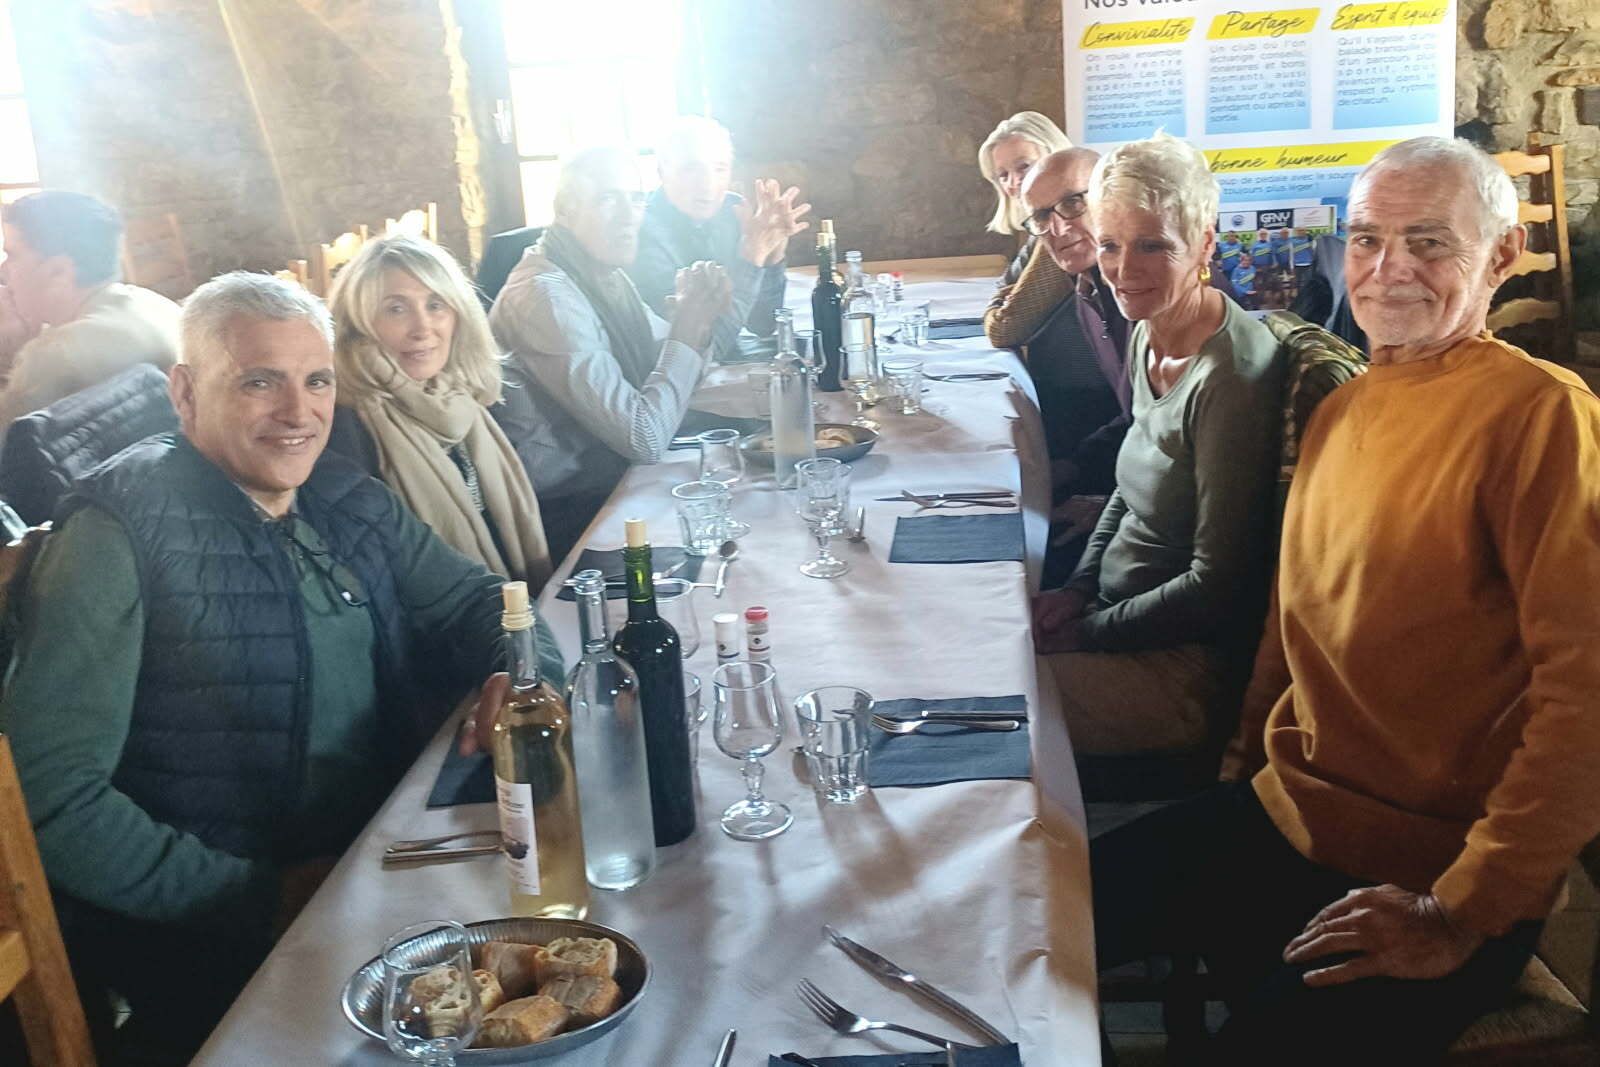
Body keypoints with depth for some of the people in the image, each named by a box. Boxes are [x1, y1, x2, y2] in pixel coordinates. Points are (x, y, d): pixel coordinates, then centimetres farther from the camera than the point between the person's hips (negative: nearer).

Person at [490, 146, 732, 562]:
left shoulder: (605, 274, 6)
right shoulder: (547, 294, -23)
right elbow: (646, 439, -26)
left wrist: (701, 314, -5)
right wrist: (688, 324, -14)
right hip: (568, 516, -8)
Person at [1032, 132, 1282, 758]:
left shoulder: (1231, 377, -23)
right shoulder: (1147, 337, 4)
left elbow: (1215, 585, -20)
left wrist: (1089, 631, -12)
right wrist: (1079, 588, 4)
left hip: (1187, 665, -8)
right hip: (1121, 615, 8)